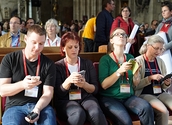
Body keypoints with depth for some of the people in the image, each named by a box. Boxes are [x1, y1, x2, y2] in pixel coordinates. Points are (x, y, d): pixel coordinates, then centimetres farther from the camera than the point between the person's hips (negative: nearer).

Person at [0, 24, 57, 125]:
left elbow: (48, 93, -1)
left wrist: (37, 109, -21)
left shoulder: (49, 64, 4)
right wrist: (22, 84, -22)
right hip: (15, 106, 0)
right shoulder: (9, 59, 2)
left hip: (41, 105, 1)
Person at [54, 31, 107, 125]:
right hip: (65, 101, -1)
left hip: (86, 98, 2)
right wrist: (68, 81, -22)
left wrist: (84, 85, -15)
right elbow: (58, 94, -3)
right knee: (79, 113, -36)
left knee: (96, 113, -33)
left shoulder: (88, 63, 12)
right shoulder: (57, 66, 5)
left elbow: (95, 89, 8)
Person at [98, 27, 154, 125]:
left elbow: (135, 84, 12)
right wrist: (119, 71, -22)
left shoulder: (130, 57, 11)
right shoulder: (105, 59, -3)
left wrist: (136, 74, -10)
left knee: (146, 107, -26)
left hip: (128, 97, 5)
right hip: (109, 98, -4)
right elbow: (104, 85, -11)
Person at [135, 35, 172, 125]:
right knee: (163, 111, -28)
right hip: (144, 94, -5)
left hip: (160, 93, 5)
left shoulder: (160, 61, 11)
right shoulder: (138, 61, -5)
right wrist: (150, 78, -22)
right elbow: (135, 85, -11)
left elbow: (162, 87, 15)